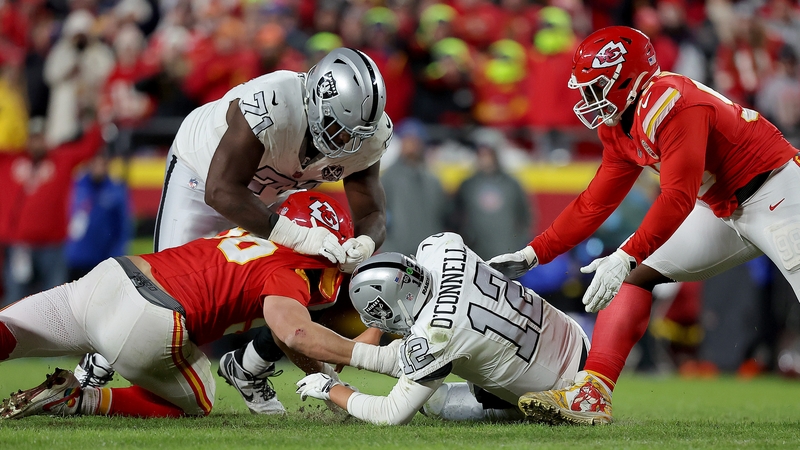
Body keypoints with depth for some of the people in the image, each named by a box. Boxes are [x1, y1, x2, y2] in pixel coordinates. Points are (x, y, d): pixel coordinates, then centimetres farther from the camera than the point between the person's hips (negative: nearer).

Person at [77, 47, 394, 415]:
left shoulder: (368, 136, -25)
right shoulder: (272, 107, -44)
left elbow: (371, 214, -18)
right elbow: (220, 192, -44)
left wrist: (364, 243, -44)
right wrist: (299, 237, -51)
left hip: (271, 197, 5)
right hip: (202, 177, -5)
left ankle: (246, 370, 24)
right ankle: (99, 363, 20)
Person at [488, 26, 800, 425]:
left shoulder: (669, 105, -25)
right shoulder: (619, 129, 5)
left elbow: (678, 198, -30)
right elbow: (595, 204, 12)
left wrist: (627, 256, -35)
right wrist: (532, 254, 9)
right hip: (722, 210, 9)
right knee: (635, 277, 0)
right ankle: (591, 395, -5)